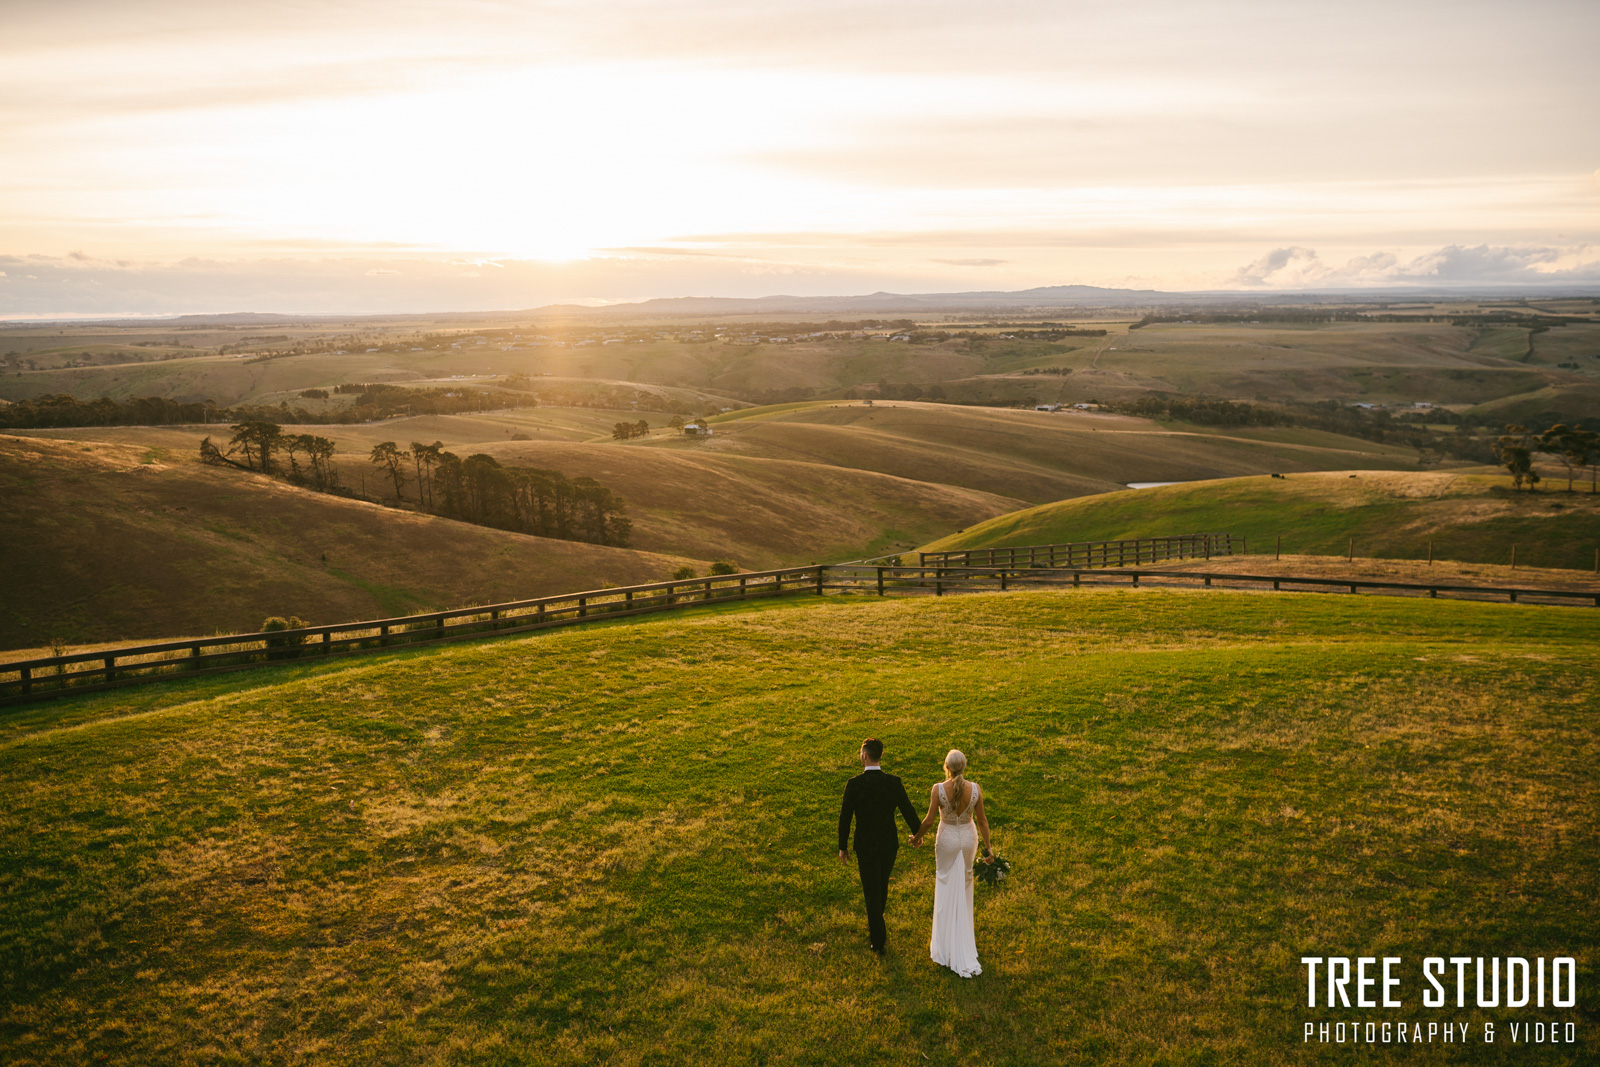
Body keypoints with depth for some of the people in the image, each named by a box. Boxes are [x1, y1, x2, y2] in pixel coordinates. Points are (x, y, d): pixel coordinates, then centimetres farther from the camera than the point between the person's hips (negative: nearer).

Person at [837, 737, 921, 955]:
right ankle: (875, 924, 48)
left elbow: (845, 817, -13)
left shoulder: (853, 784, -20)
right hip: (890, 844, 3)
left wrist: (842, 847, 2)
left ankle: (879, 941, 16)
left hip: (866, 847, -3)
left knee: (872, 892, 12)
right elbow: (909, 812, -8)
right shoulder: (894, 782, -16)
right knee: (882, 884, 27)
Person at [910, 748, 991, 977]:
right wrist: (987, 848, 2)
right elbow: (982, 820, -8)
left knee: (947, 889, 13)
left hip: (947, 840, -2)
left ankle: (946, 943, 21)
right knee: (964, 885, 24)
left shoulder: (938, 789, -23)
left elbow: (929, 820, -15)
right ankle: (964, 931, 41)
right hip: (969, 838, 2)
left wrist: (917, 836, 3)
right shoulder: (975, 789, -17)